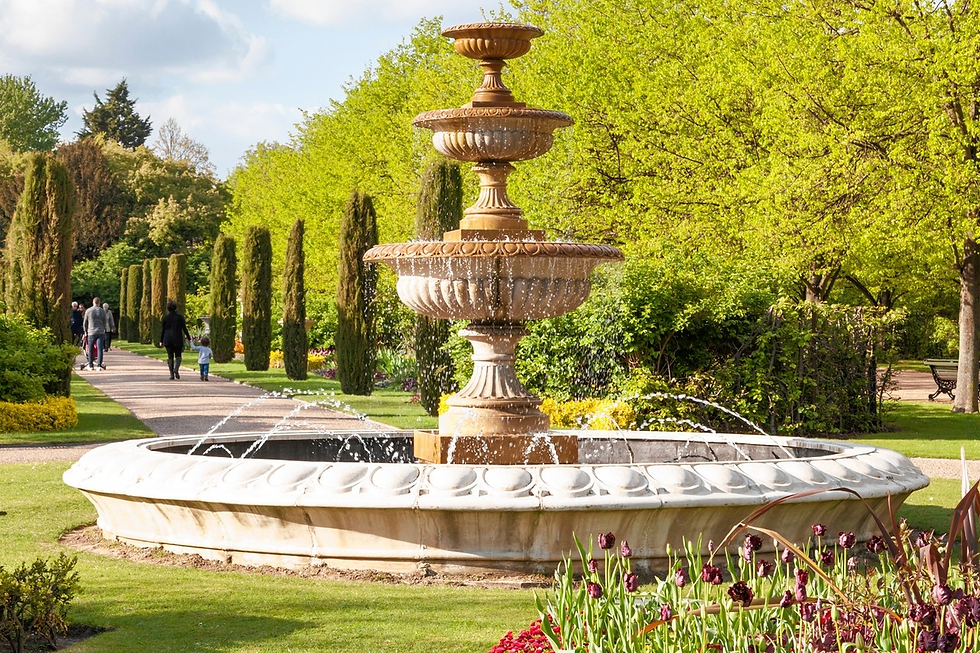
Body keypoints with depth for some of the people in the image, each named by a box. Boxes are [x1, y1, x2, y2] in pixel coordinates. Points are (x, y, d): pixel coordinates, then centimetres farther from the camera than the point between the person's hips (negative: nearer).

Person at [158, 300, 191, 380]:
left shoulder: (165, 318, 0)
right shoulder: (180, 317, -4)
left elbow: (162, 330, 3)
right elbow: (184, 328, -3)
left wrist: (161, 341, 10)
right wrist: (188, 338, 6)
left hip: (168, 339, 1)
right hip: (178, 339, -1)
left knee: (170, 357, 6)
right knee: (178, 356, 9)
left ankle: (171, 375, 1)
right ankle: (176, 369, -18)